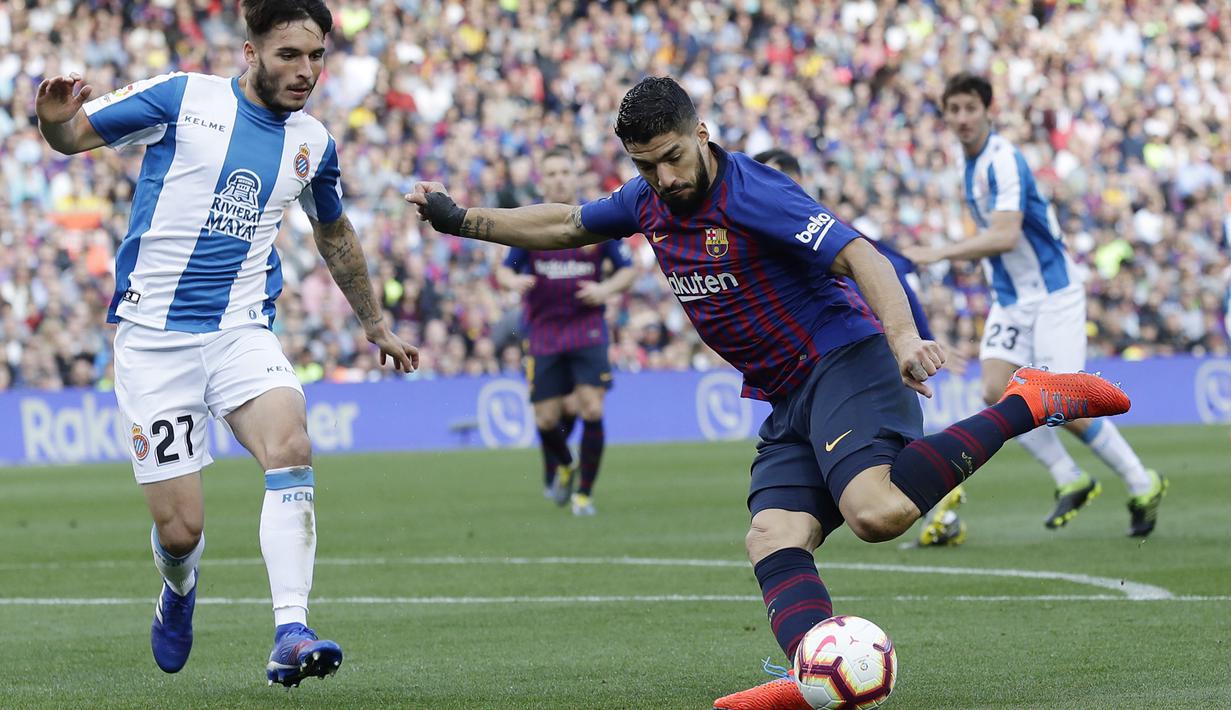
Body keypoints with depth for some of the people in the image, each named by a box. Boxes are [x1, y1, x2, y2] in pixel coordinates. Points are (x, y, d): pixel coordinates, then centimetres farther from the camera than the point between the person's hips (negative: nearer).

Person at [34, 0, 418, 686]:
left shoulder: (313, 142, 10)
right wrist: (56, 118, -23)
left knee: (291, 445, -29)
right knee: (179, 530, -6)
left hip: (242, 332, 3)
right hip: (154, 338, -3)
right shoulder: (182, 98, -3)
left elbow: (335, 233, 28)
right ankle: (179, 593, 33)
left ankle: (291, 636, -35)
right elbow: (75, 134, 2)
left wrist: (377, 326, 35)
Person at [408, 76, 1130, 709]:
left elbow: (860, 255, -23)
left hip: (843, 363, -9)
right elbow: (565, 225, 30)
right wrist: (460, 219, 27)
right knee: (772, 541, -15)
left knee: (877, 511, -33)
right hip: (791, 403, 9)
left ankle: (1024, 405, -19)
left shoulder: (750, 193, -15)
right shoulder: (649, 201, 11)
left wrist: (904, 337, -38)